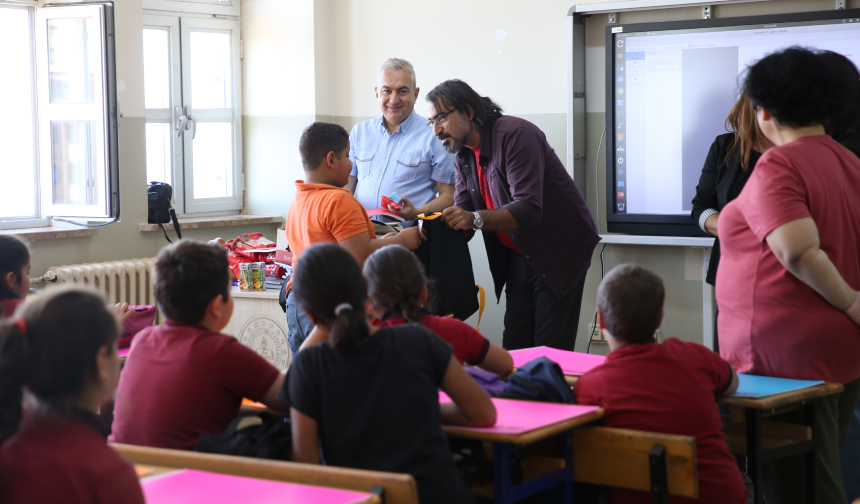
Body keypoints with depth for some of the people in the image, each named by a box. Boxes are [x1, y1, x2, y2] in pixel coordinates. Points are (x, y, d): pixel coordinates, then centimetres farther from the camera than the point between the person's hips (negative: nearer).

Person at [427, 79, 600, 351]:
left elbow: (528, 209, -30)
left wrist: (476, 219, -42)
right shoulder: (464, 156, 7)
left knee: (551, 352, -9)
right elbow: (462, 214, 4)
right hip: (518, 256, 8)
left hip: (560, 252, -8)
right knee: (514, 351, 4)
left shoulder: (515, 135, -20)